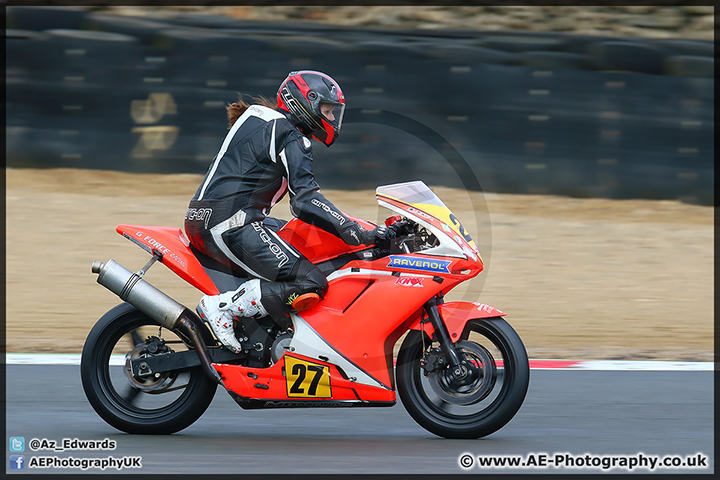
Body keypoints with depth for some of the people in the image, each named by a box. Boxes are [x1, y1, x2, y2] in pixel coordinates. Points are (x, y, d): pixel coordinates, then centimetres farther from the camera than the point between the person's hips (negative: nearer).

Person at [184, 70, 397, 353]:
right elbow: (306, 200, -17)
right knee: (310, 286, -20)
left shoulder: (265, 124, 25)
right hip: (232, 223, -10)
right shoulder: (291, 138, -5)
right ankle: (222, 306, -19)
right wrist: (360, 235, -21)